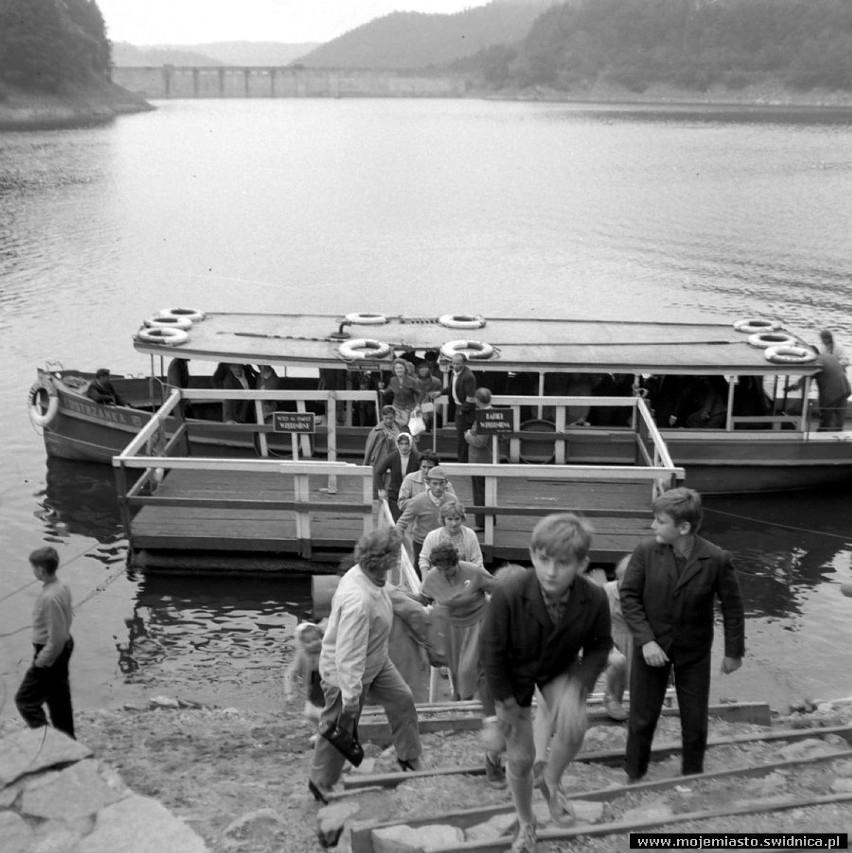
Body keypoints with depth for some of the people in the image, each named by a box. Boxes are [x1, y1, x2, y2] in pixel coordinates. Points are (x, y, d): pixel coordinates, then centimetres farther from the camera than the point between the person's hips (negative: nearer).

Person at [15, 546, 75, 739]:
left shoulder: (50, 597, -29)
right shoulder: (62, 587, -1)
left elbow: (56, 638, -27)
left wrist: (41, 662, -16)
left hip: (51, 652, -9)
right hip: (64, 648, 9)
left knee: (25, 700, 4)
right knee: (59, 697, 21)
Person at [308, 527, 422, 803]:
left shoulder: (369, 576, -12)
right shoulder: (358, 600, -41)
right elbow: (348, 655, -36)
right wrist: (351, 698, -30)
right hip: (345, 670, -9)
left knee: (402, 699, 16)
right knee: (340, 728, 10)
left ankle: (409, 759, 36)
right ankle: (320, 783, 33)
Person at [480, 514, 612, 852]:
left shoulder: (595, 599, -28)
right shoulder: (508, 593, -35)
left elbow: (599, 645, -7)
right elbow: (491, 648, -18)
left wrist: (581, 686, -18)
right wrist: (504, 699, -11)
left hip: (562, 670, 1)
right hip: (515, 674, -1)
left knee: (573, 725, -28)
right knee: (520, 757, 7)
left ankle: (551, 781, 6)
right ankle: (525, 822, 38)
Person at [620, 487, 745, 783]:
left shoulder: (717, 560, -16)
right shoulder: (645, 552, -15)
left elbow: (732, 606, -4)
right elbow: (629, 596, -8)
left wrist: (733, 651, 2)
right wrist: (645, 640, -17)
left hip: (694, 652, 0)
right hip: (651, 647, 0)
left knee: (695, 723, 12)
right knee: (642, 718, 10)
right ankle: (634, 778, 31)